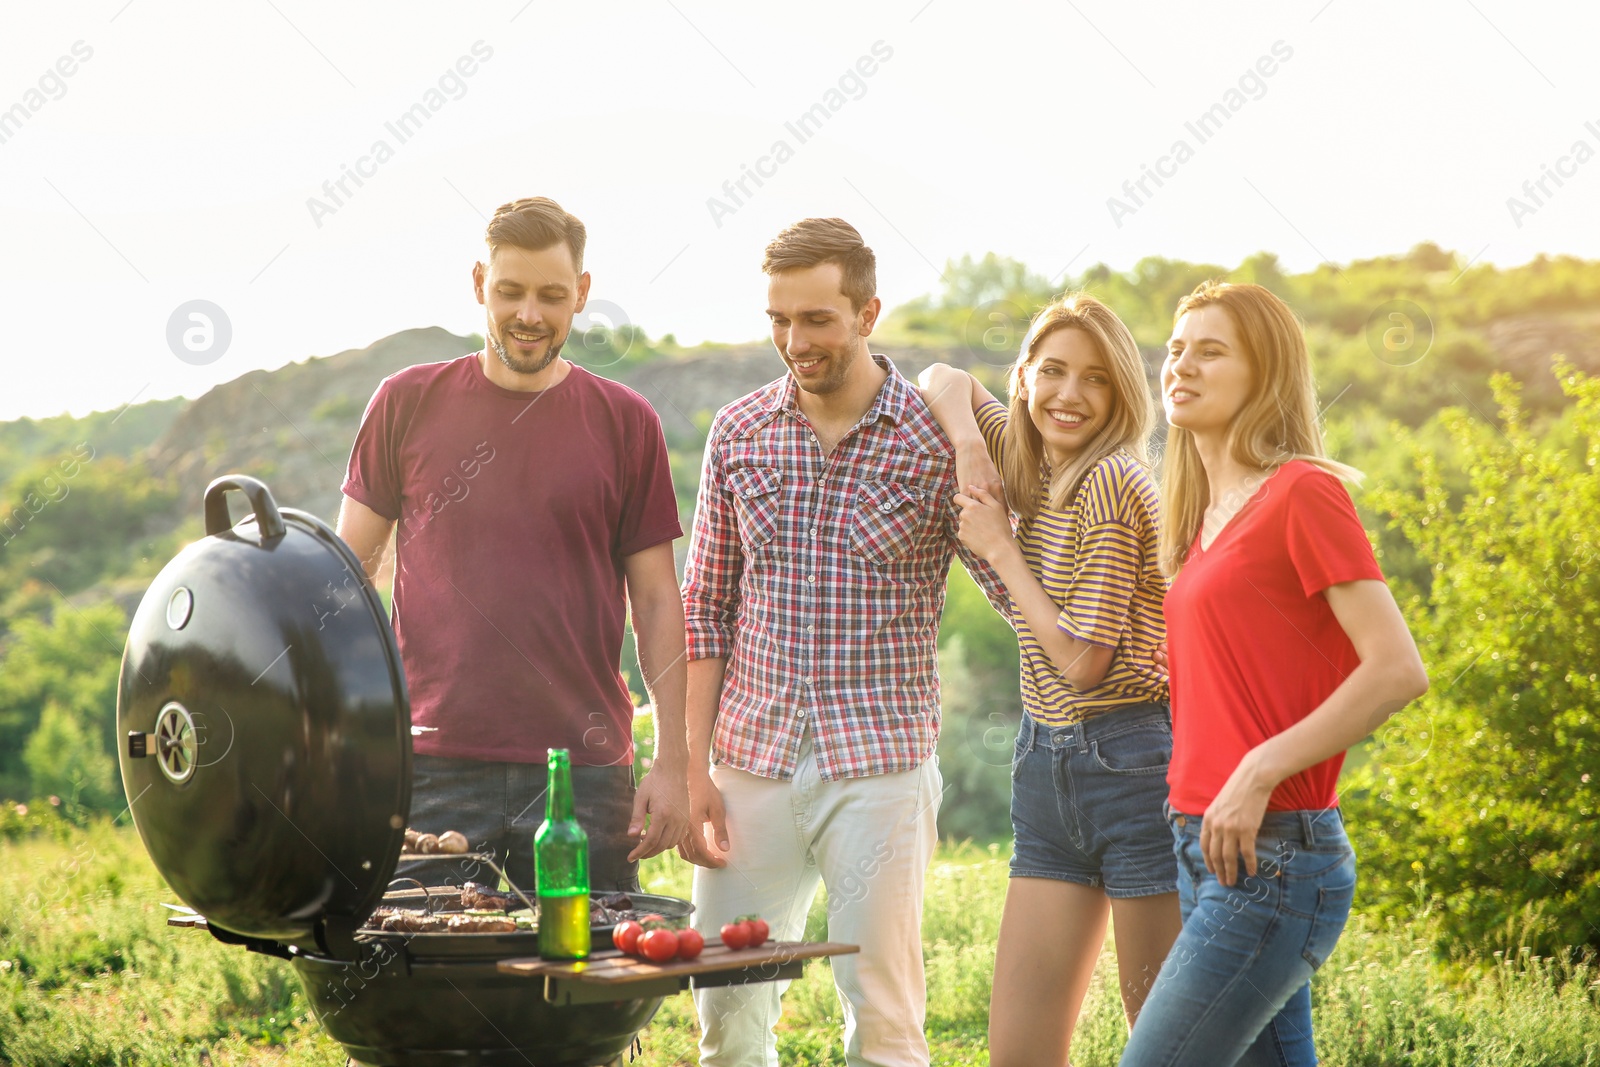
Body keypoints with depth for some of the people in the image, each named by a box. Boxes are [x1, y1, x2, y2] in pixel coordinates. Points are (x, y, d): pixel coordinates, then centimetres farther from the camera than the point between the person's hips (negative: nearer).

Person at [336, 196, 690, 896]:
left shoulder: (626, 423, 5)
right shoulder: (407, 404, 5)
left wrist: (672, 762, 1)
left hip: (584, 769, 0)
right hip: (434, 768, 0)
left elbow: (656, 599, 7)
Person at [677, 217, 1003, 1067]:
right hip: (750, 763, 3)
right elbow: (703, 611, 8)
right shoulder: (739, 432, 5)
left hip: (879, 769, -3)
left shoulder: (938, 440, -4)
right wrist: (691, 770, 3)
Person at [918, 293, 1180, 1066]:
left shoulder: (1111, 482, -14)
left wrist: (1000, 549, -7)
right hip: (1045, 766, 8)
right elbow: (942, 380, 23)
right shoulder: (1032, 459, 8)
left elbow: (1082, 660, -15)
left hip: (1132, 762, -8)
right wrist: (968, 446, 3)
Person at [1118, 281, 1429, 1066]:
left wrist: (1260, 770, -18)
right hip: (1206, 850, 9)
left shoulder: (1304, 492, -9)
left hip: (1270, 854, -9)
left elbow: (1398, 669, -16)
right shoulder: (1205, 518, 16)